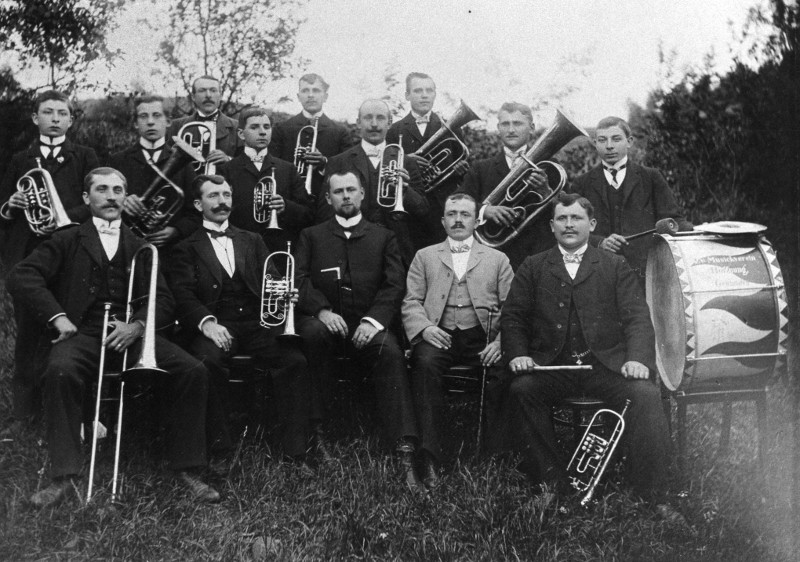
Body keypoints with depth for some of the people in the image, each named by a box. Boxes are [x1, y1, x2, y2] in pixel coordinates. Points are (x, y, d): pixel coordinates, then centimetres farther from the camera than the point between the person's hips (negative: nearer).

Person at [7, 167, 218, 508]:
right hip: (84, 335, -2)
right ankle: (64, 476, -27)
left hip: (134, 334, 2)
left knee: (194, 371, -22)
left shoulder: (141, 248, 22)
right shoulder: (67, 242, 16)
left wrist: (137, 325, -10)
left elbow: (164, 300, 11)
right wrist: (57, 317, -10)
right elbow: (21, 277, 2)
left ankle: (187, 470, -13)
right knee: (60, 371, -36)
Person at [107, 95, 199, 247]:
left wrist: (175, 231, -15)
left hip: (172, 247, 0)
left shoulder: (181, 161, 8)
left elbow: (195, 213, 2)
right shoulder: (117, 160, 11)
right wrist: (120, 204, -16)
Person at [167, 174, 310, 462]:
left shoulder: (252, 241, 24)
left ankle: (295, 447, -19)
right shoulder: (186, 249, 13)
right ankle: (219, 444, -21)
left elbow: (272, 280, 16)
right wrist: (206, 322, -22)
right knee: (207, 361, -36)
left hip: (256, 323, 2)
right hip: (215, 327, -2)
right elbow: (183, 296, -1)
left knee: (295, 360, -26)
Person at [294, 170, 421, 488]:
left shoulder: (383, 237, 18)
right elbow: (300, 280, 5)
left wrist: (374, 319, -14)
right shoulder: (311, 236, 19)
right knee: (314, 332, -35)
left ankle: (405, 451, -35)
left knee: (391, 352, -32)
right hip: (326, 320, 0)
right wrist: (322, 310, -16)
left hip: (367, 323, 0)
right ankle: (314, 428, -22)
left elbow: (394, 285, 5)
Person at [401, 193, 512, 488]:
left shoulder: (497, 259, 20)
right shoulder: (425, 256, 21)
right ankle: (429, 457, -32)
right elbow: (411, 302, 11)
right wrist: (424, 328, -10)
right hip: (439, 335, 0)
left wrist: (501, 342, -10)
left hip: (481, 337, 0)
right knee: (425, 364, -34)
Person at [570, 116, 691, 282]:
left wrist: (691, 235, -12)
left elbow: (672, 217, 9)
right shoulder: (582, 184, 13)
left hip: (646, 273, 0)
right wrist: (599, 242, -11)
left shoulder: (651, 178, 12)